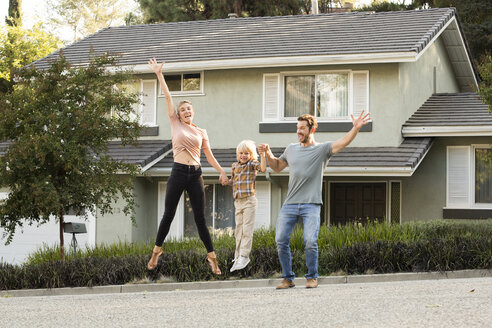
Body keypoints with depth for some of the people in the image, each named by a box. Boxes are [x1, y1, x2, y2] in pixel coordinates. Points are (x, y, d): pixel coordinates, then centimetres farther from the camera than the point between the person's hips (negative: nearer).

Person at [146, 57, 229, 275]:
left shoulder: (201, 132, 12)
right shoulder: (176, 124, 7)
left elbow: (209, 156, 14)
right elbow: (167, 97, 3)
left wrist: (222, 172, 2)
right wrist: (159, 74, 0)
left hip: (195, 175, 2)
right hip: (178, 173, -1)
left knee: (200, 218, 2)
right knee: (168, 215, 4)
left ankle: (211, 256, 6)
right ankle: (157, 251, 21)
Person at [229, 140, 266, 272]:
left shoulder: (253, 163, -3)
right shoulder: (235, 165, 14)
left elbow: (263, 168, -22)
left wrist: (263, 155, -28)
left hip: (249, 201, -6)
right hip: (238, 202, 6)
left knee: (247, 230, -9)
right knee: (238, 230, 9)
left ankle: (244, 256, -10)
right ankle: (238, 257, 13)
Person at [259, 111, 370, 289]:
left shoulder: (322, 149, 4)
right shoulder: (291, 149, 17)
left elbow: (343, 143, -12)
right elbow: (277, 167, 31)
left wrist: (355, 128, -27)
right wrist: (268, 154, 14)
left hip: (311, 205, -4)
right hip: (290, 204, 4)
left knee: (310, 241, -14)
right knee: (281, 240, -5)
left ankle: (312, 277, 5)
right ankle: (288, 278, 8)